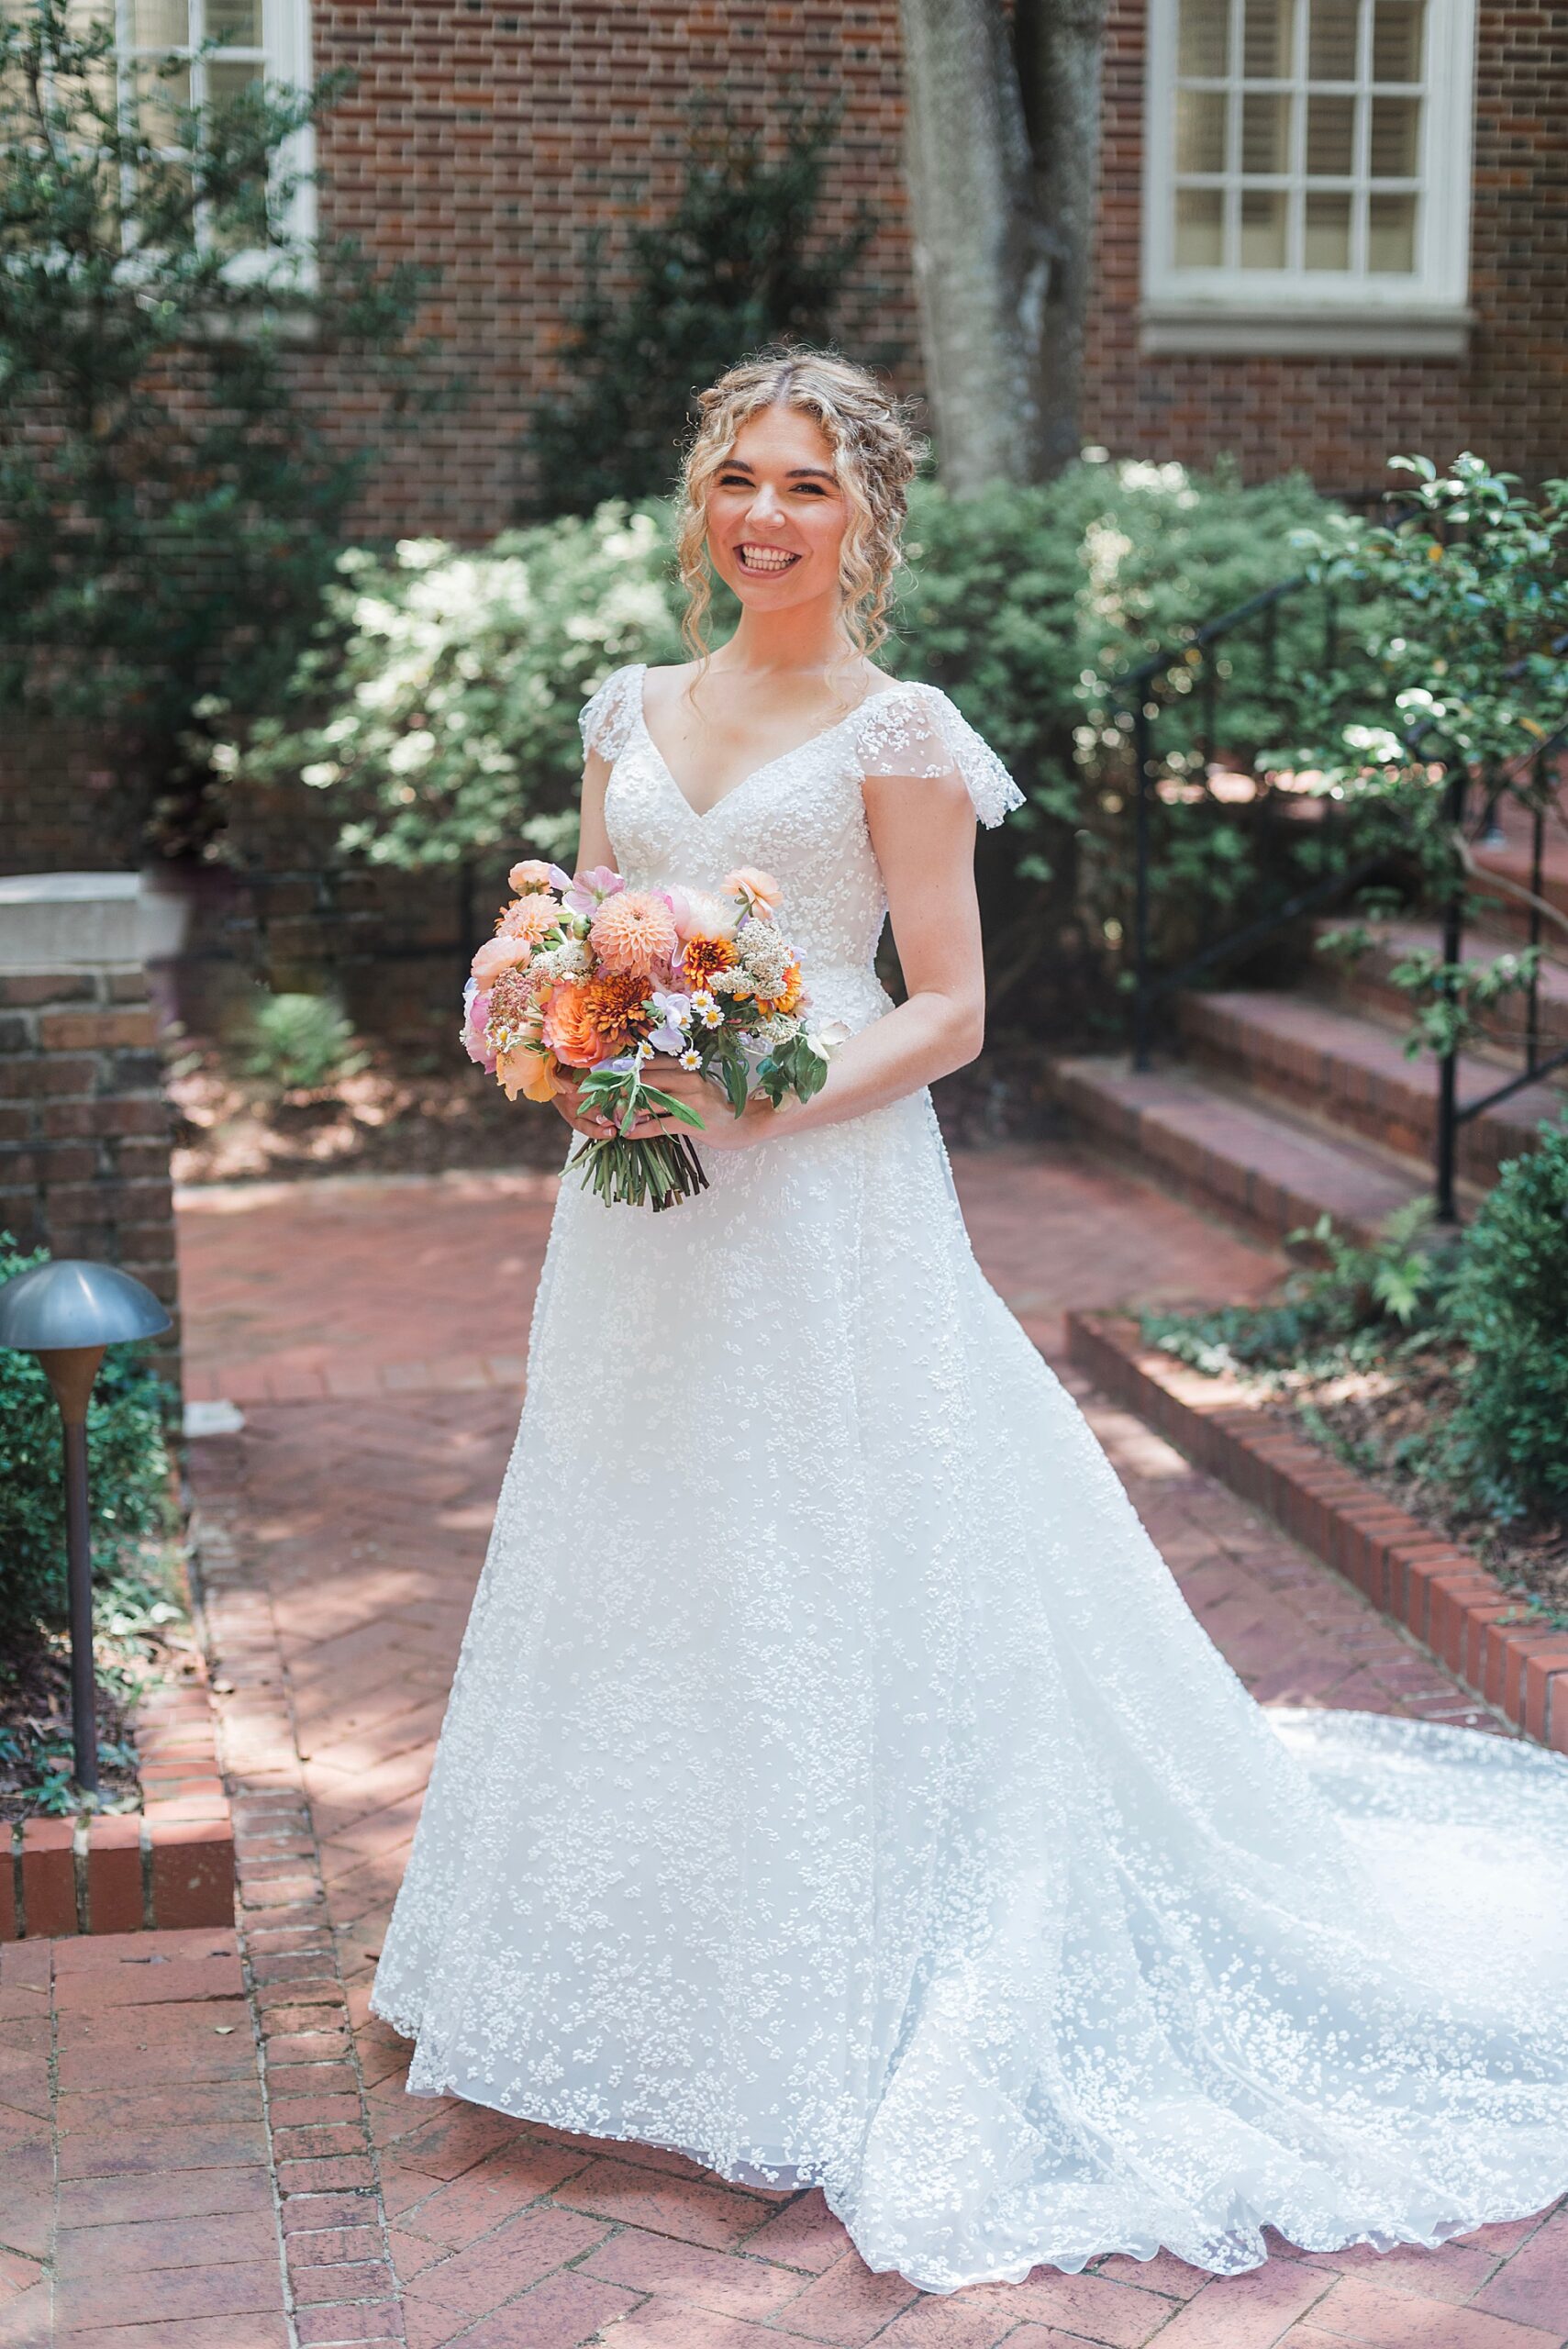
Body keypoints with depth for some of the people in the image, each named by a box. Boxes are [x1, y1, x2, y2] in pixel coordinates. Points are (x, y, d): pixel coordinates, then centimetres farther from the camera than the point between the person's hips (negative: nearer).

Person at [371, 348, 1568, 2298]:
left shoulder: (896, 733, -4)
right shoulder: (631, 715, 11)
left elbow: (949, 1006, -7)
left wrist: (780, 1099, -21)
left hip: (819, 1199, -5)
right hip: (639, 1206, 6)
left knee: (820, 1576, 0)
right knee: (644, 1567, 13)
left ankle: (824, 2003, 14)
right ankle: (665, 1958, 30)